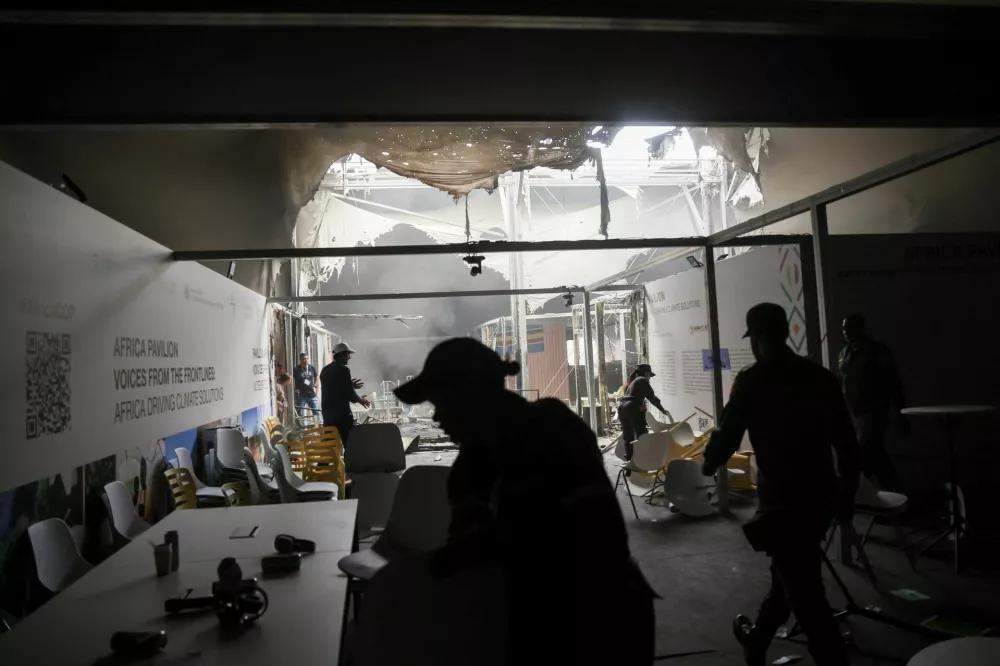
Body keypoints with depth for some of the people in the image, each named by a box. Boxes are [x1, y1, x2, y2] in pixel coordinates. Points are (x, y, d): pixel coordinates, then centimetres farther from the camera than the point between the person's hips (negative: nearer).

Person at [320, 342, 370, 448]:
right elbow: (349, 394, -13)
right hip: (342, 414, -8)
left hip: (328, 415, 8)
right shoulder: (343, 370, -11)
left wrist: (350, 385, 25)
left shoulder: (325, 370, 13)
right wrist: (360, 400, 6)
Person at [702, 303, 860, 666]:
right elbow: (845, 439, 6)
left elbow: (728, 433, -9)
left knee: (806, 594, 2)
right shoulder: (821, 376, 4)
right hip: (821, 495, 7)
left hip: (783, 499, -7)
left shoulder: (753, 380, -11)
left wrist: (709, 463, 12)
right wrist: (848, 490, 17)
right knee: (790, 576, 23)